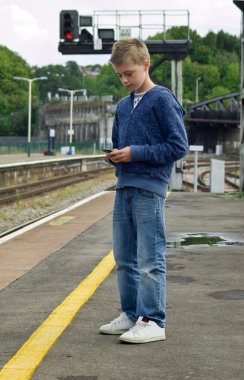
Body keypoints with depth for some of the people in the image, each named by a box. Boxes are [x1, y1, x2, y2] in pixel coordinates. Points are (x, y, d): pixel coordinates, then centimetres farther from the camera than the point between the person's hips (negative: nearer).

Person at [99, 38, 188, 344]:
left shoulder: (162, 100, -7)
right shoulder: (123, 106, 16)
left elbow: (179, 146, -11)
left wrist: (136, 153, -14)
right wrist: (114, 155, 2)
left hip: (149, 190, -8)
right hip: (124, 188, 8)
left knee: (150, 260, -5)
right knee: (124, 258, 12)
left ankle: (153, 321, 0)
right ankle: (131, 315, 22)